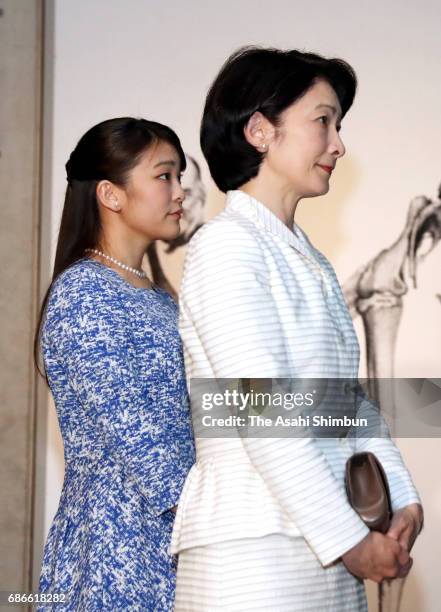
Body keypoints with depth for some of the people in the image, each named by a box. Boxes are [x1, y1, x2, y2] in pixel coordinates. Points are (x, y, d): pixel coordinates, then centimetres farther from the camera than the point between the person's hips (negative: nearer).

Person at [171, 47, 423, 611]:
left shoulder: (311, 261, 18)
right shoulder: (226, 246, -9)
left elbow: (349, 398, 13)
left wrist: (403, 502, 0)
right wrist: (352, 541, -16)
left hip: (327, 552, 8)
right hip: (255, 552, -8)